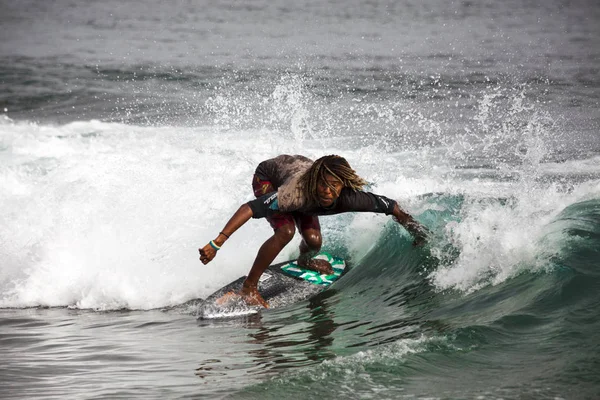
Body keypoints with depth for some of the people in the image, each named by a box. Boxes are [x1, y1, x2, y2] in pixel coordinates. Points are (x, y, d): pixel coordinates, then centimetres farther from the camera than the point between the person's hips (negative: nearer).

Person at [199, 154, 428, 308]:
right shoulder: (298, 192, -47)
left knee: (313, 241, -10)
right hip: (268, 178, -4)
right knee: (286, 231, -28)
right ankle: (249, 288, -13)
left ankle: (304, 261, 29)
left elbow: (390, 206, -20)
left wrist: (413, 228, -6)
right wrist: (216, 244, -54)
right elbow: (250, 209, -49)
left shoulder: (348, 198, -35)